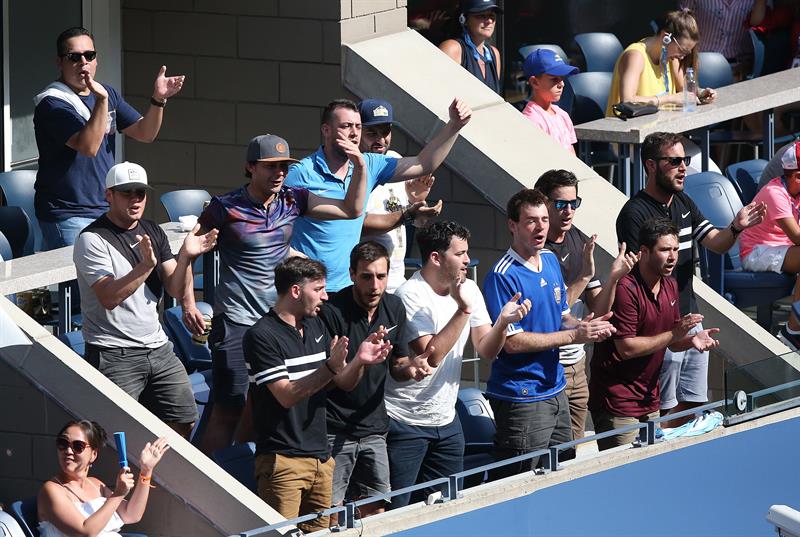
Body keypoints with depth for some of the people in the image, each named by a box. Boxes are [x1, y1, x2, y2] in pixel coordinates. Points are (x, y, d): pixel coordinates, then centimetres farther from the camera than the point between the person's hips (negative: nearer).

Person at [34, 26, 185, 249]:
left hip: (106, 209, 7)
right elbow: (89, 146, -25)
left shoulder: (107, 94, 12)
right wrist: (101, 101, -35)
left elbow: (145, 133, 9)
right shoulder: (52, 103, -13)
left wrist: (158, 99, -8)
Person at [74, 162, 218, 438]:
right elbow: (109, 297, -21)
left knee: (184, 424, 4)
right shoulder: (92, 239, -9)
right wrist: (145, 265, -31)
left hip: (158, 350, 6)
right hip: (114, 355, -6)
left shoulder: (153, 233, 12)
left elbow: (178, 290, 6)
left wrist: (185, 257, -13)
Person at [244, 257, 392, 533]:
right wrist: (330, 367, -27)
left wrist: (360, 361, -8)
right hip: (282, 459, -7)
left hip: (320, 456, 7)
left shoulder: (316, 327, 12)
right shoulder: (261, 336, -11)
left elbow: (343, 383, 14)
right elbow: (286, 396, -17)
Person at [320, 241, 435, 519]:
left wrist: (410, 366, -9)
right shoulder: (332, 312, -15)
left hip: (374, 428, 6)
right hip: (335, 431, -6)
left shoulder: (394, 307, 5)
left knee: (374, 512, 8)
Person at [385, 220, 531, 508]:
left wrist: (503, 321, -19)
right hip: (405, 422, -7)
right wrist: (463, 310, -29)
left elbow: (486, 350, 1)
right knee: (396, 510, -4)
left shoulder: (468, 290, 5)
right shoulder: (411, 296, -16)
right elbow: (432, 355, -25)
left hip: (445, 420, 7)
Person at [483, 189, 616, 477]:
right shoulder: (502, 277, -16)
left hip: (555, 389, 8)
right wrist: (574, 336, -17)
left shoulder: (550, 261, 9)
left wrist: (582, 324, -4)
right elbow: (512, 342, -20)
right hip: (521, 397, -8)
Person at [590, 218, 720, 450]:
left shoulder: (670, 286, 11)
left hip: (650, 401, 9)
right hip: (618, 403, -9)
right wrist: (674, 334, -19)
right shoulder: (625, 289, -18)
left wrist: (691, 340, -4)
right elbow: (626, 348, -21)